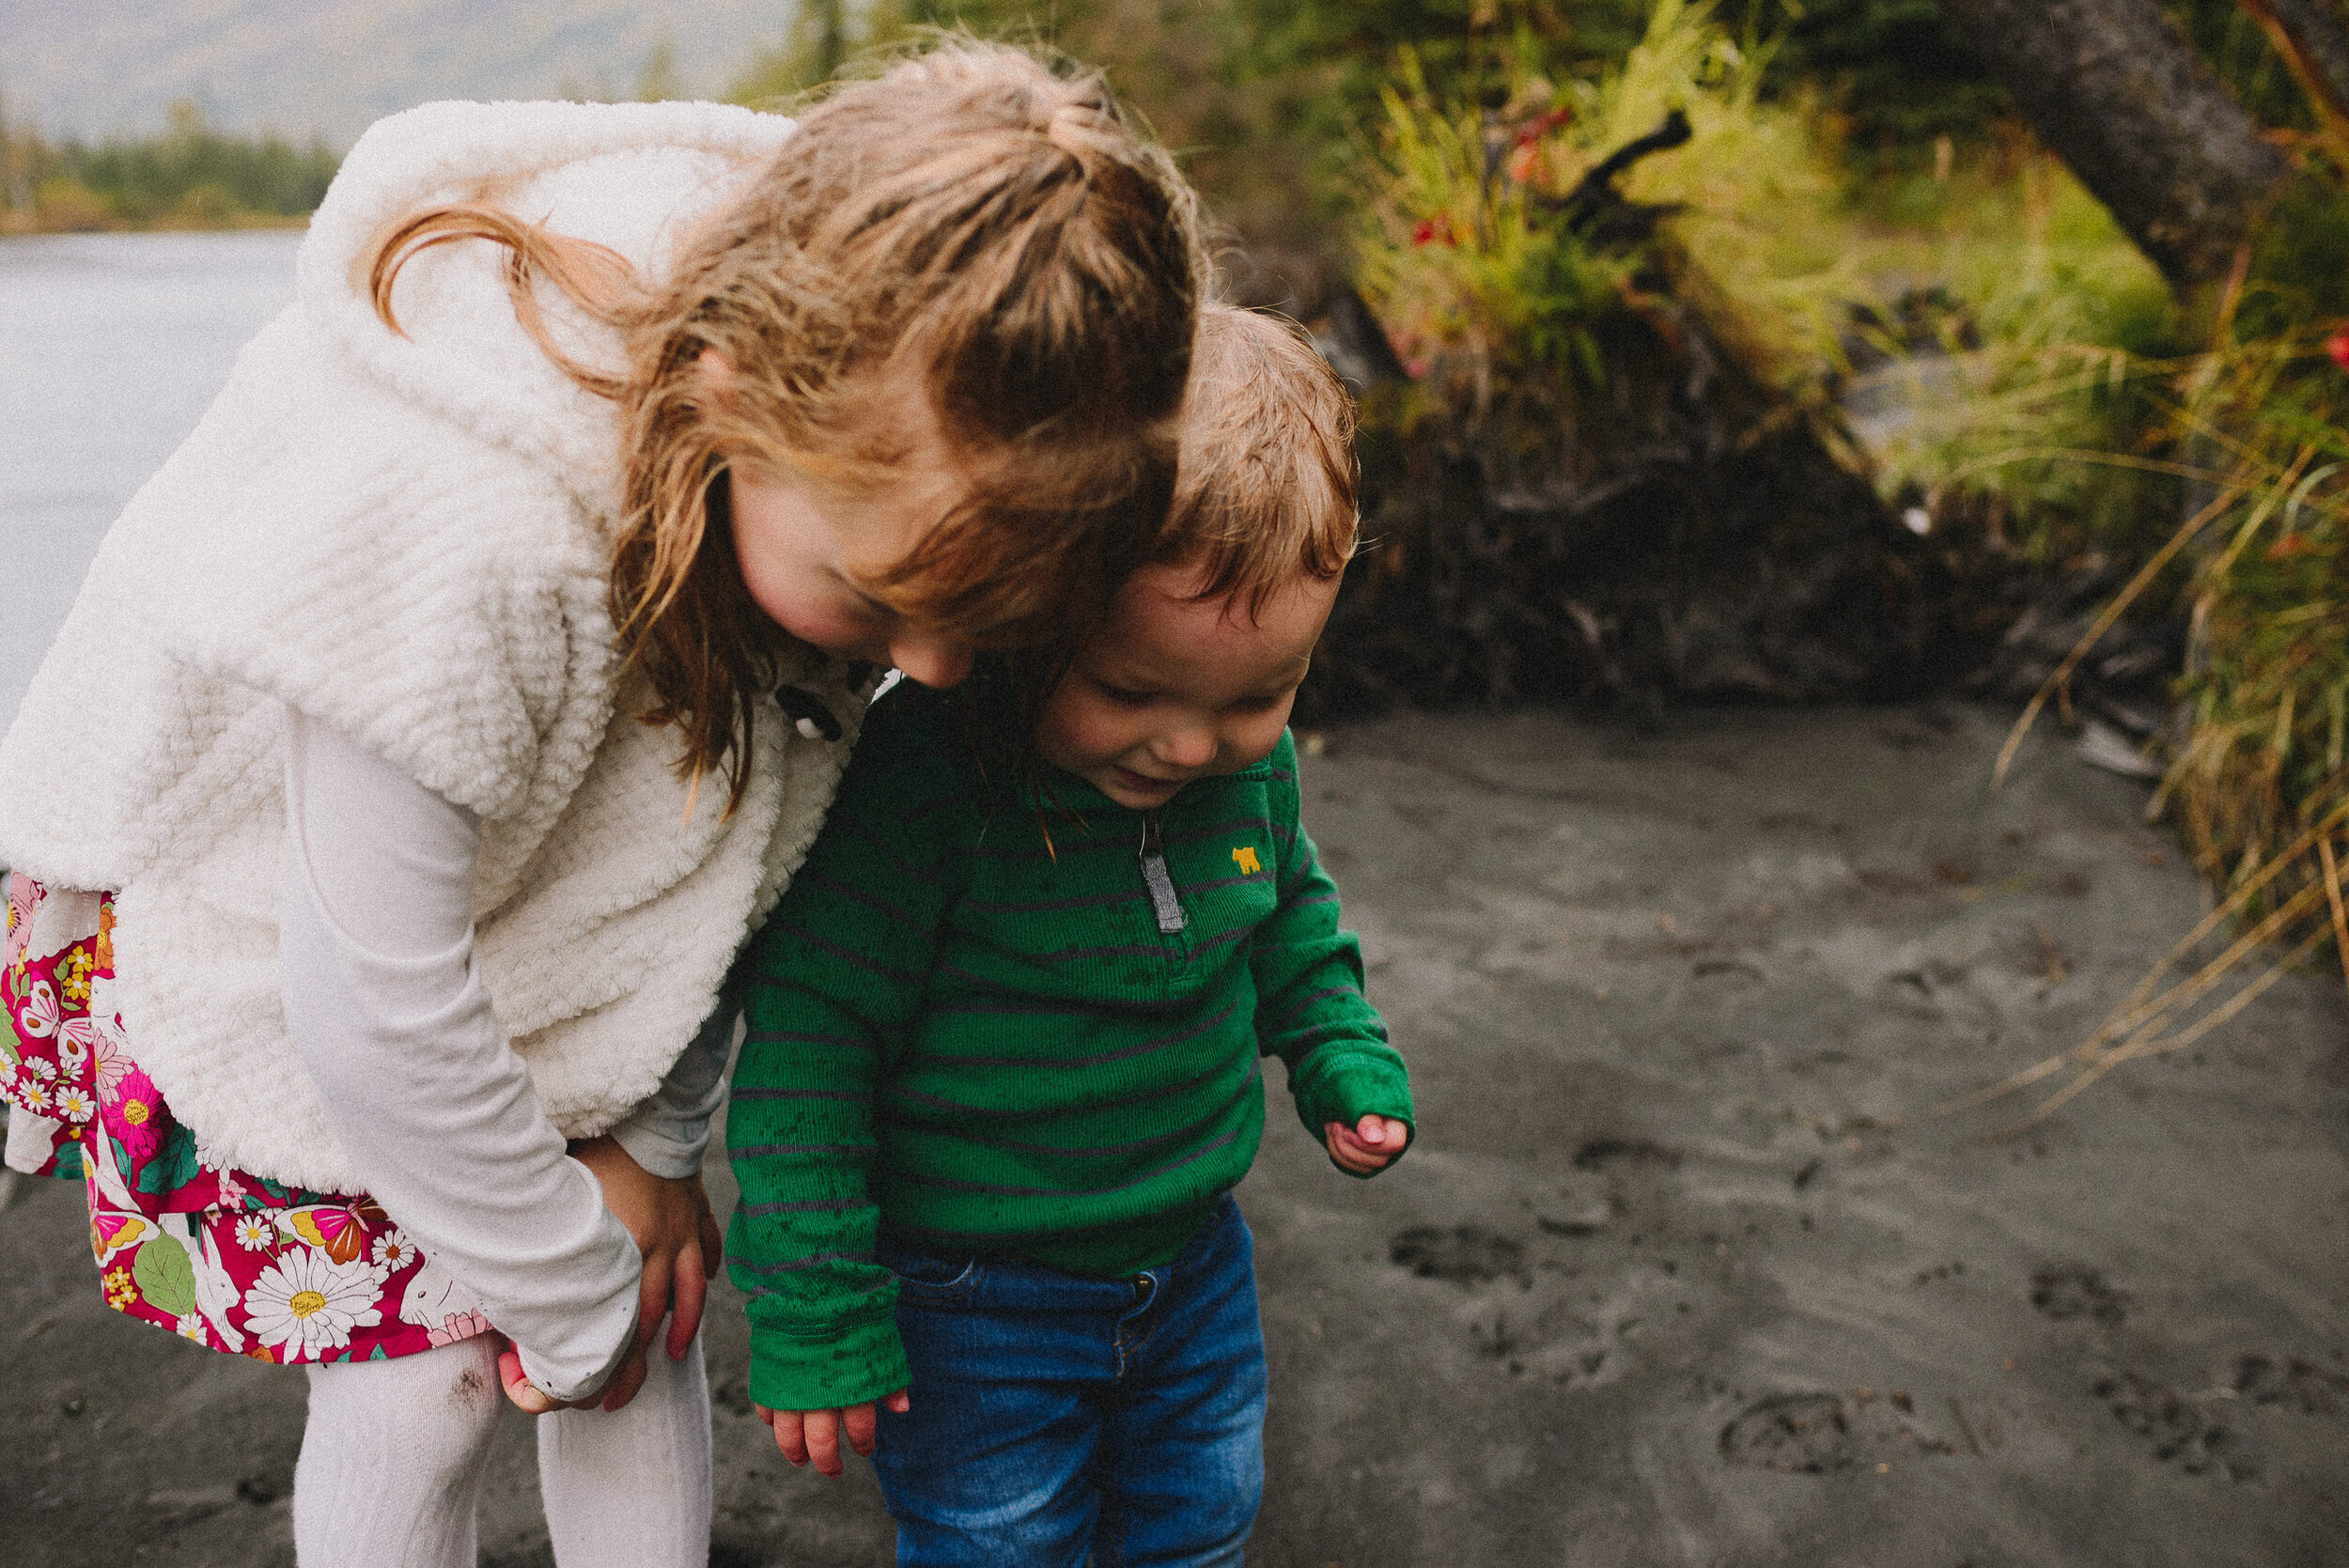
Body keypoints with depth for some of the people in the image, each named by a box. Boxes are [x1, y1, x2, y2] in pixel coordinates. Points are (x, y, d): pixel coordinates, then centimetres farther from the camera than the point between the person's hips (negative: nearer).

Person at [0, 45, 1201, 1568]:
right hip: (270, 921, -4)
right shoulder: (451, 528, -44)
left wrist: (654, 1140, -7)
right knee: (423, 1372, -1)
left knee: (652, 1308, 7)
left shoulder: (838, 440, -25)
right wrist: (569, 1287, -17)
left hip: (548, 922, 5)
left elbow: (745, 821, -9)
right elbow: (381, 1008, -32)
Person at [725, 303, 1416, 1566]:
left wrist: (1342, 1054, 5)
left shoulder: (1251, 756, -10)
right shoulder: (917, 781, -29)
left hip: (1193, 1259, 6)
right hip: (974, 1305, -5)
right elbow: (807, 1038, -23)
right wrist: (814, 1314, -19)